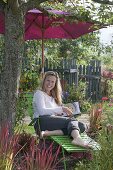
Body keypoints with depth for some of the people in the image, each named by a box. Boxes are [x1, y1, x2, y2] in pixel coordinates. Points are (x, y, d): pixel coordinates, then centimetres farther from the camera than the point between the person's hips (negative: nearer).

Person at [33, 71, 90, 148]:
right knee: (72, 120, -29)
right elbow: (42, 111, -9)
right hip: (43, 121, -6)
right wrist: (61, 109, -16)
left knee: (81, 126, -18)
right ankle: (77, 138, -61)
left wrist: (66, 113, -2)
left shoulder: (53, 97, 32)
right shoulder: (39, 93, 9)